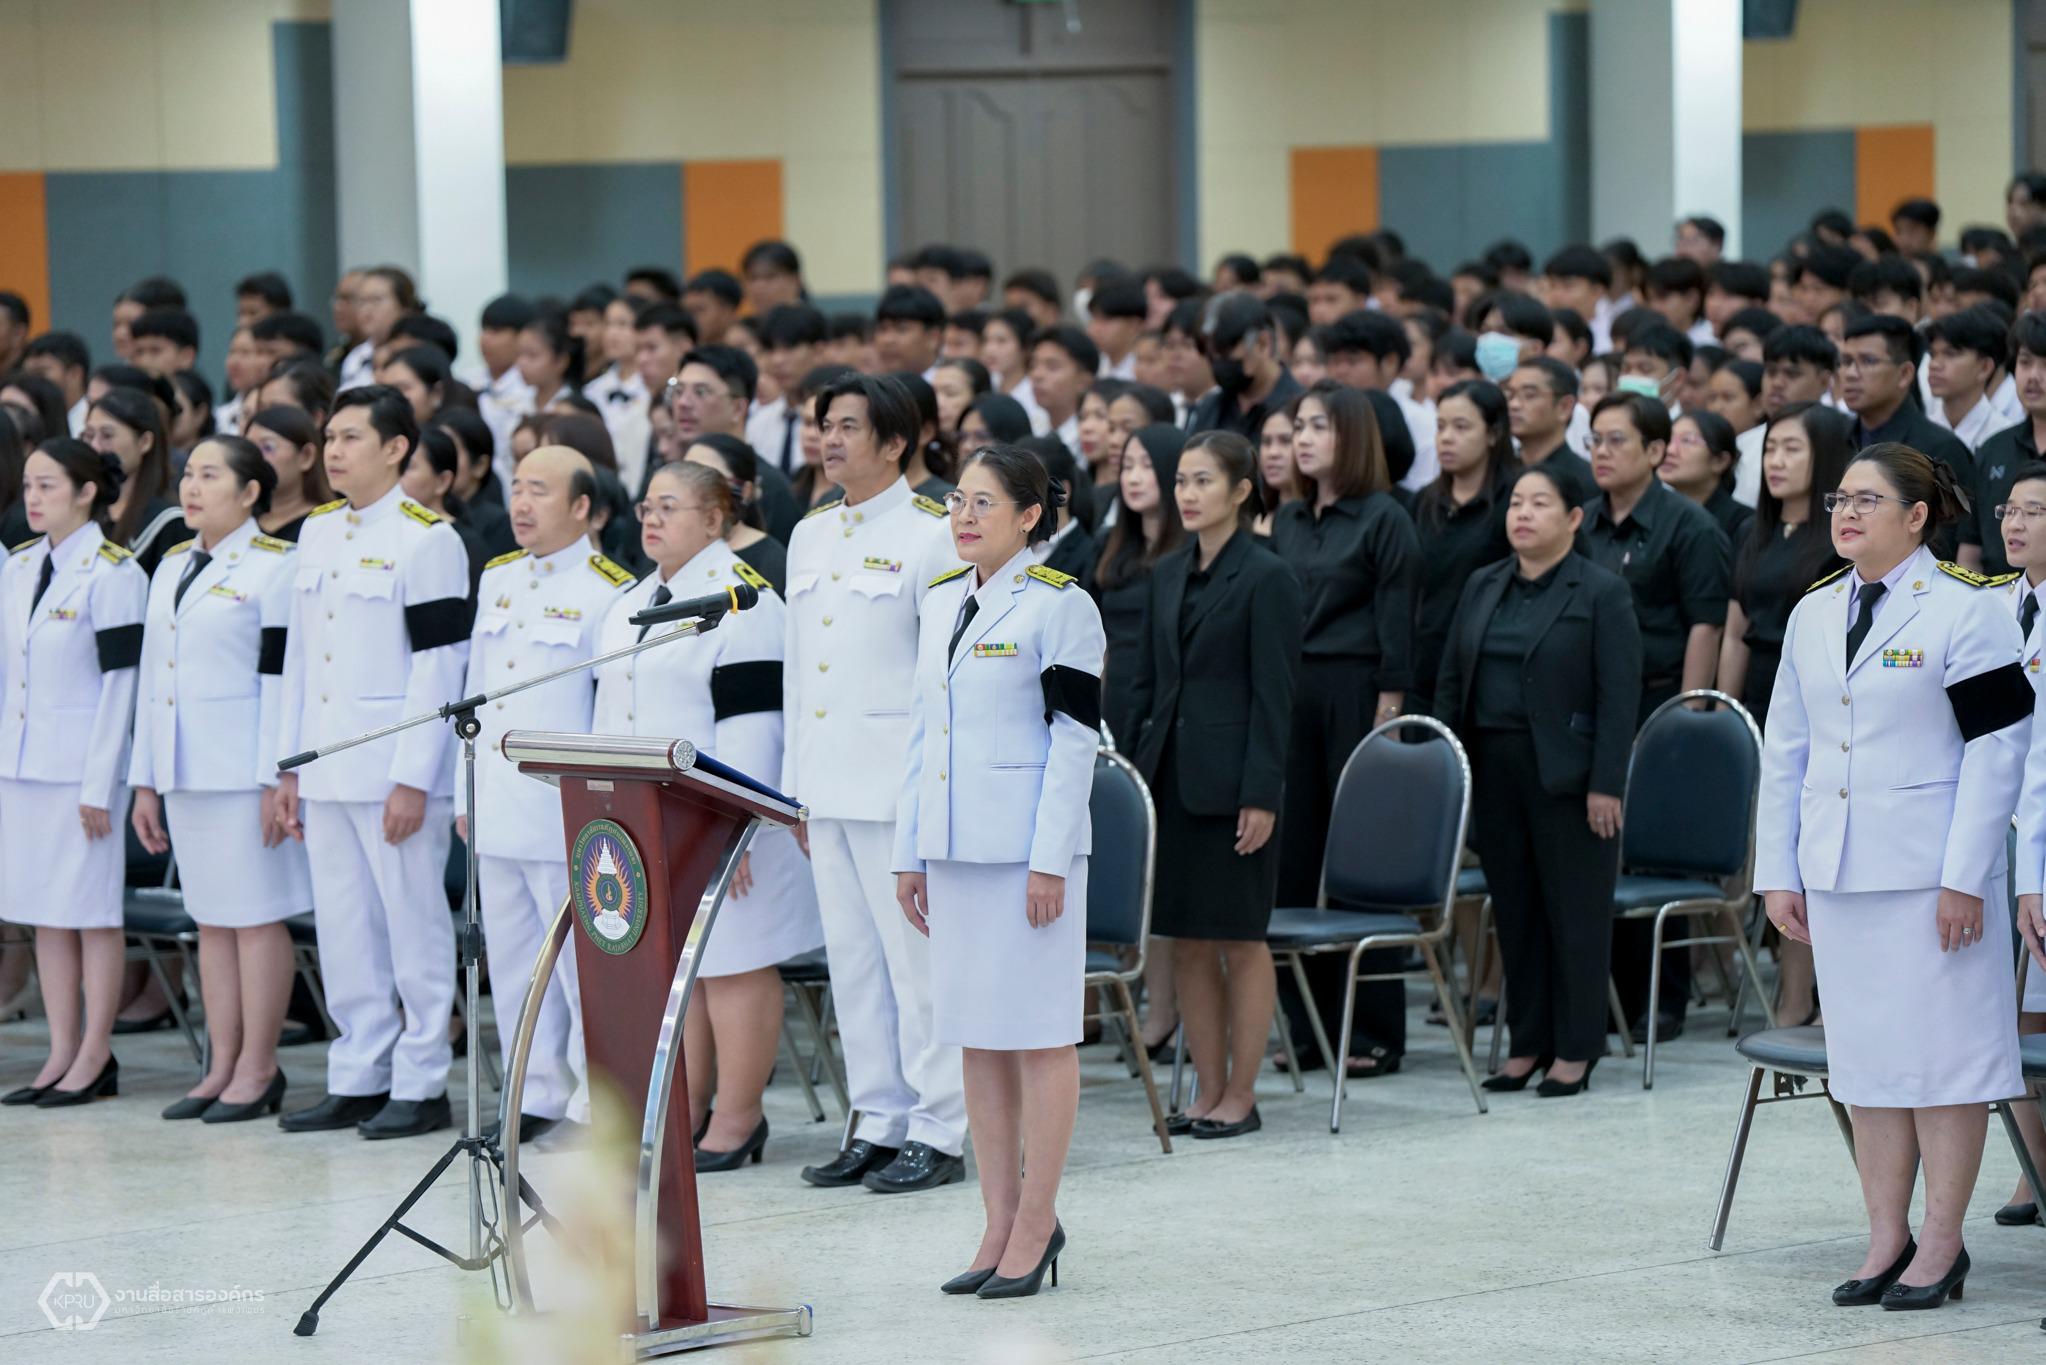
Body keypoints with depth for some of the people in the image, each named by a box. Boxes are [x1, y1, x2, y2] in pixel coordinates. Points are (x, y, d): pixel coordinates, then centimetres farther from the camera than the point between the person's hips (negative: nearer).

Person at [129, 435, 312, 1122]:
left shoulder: (275, 566, -7)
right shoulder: (172, 566, 15)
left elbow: (283, 679, -12)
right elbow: (152, 677, 17)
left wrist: (276, 781, -17)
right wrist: (145, 780, 15)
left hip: (246, 771, -7)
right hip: (185, 772, 7)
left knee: (255, 916, -3)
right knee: (211, 919, 9)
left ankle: (257, 1071, 2)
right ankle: (223, 1066, 14)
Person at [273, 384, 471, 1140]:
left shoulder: (427, 540, -8)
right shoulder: (317, 533, 13)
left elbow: (438, 667, -12)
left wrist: (412, 780, -15)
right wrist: (290, 767, 13)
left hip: (395, 769, -7)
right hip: (326, 771, 7)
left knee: (412, 926, -1)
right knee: (343, 930, 10)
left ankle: (420, 1084, 6)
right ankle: (357, 1079, 17)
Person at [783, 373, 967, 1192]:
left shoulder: (931, 537, -6)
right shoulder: (809, 538, 16)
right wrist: (795, 786, 16)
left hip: (900, 785, -7)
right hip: (827, 785, 7)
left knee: (918, 961, -5)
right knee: (852, 963, 9)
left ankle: (938, 1133, 0)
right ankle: (879, 1124, 15)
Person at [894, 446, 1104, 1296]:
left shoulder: (1059, 606, -7)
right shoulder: (941, 602, 14)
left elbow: (1076, 739, -10)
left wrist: (1050, 861, -15)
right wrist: (909, 854, 13)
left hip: (1028, 845, -7)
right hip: (955, 846, 7)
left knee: (1040, 1034, -2)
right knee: (976, 1038, 8)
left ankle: (1035, 1225, 3)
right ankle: (1001, 1222, 14)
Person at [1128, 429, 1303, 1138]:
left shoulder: (1266, 577, -8)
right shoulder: (1167, 574, 12)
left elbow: (1274, 695, -11)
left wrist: (1261, 795, -15)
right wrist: (1137, 770, 9)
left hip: (1230, 778, -6)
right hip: (1170, 775, 6)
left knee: (1239, 939, 1)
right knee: (1186, 941, 7)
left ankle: (1240, 1096, 7)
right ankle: (1209, 1089, 14)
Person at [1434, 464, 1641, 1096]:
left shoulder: (1603, 593, -5)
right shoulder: (1482, 588, 13)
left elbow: (1619, 695, -10)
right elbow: (1451, 681, 15)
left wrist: (1606, 784, -15)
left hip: (1566, 776, -6)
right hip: (1494, 771, 6)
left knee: (1575, 911, 0)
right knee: (1514, 911, 9)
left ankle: (1575, 1050, 6)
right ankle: (1527, 1043, 16)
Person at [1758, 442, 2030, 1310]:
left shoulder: (1965, 611, -6)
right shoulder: (1814, 615, 13)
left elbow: (1995, 751, -9)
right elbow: (1785, 751, 16)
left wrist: (1964, 877, -14)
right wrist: (1777, 872, 10)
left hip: (1930, 876, -6)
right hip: (1837, 874, 6)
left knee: (1942, 1052, -2)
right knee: (1863, 1057, 8)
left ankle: (1941, 1246, 4)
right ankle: (1887, 1239, 14)